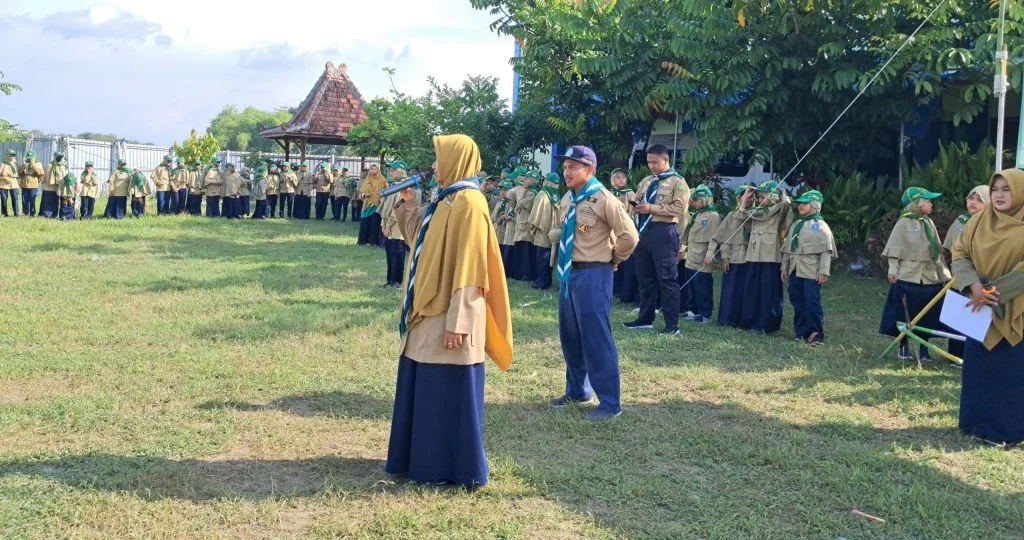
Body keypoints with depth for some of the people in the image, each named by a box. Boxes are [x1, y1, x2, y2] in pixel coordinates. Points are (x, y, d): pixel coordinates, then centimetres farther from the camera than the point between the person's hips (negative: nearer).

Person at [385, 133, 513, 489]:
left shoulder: (468, 203, -16)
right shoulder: (447, 200, 13)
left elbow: (468, 268, -21)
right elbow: (422, 241, 24)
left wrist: (456, 323, -23)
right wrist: (408, 205, 17)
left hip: (448, 318, -10)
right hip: (430, 313, 10)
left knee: (449, 394, -1)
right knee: (425, 391, 17)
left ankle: (458, 470, 9)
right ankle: (427, 459, 28)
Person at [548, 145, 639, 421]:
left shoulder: (603, 200, -16)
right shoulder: (567, 200, 8)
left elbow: (630, 236, -17)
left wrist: (613, 260, -3)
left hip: (592, 275, -8)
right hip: (568, 273, 8)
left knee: (596, 337, -5)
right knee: (570, 336, 17)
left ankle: (610, 402, 4)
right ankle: (577, 390, 34)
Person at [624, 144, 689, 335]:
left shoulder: (677, 182, -4)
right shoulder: (646, 181, 17)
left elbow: (681, 208, -14)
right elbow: (638, 201, 22)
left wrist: (651, 208, -18)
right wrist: (635, 205, -4)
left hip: (663, 232, -7)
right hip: (644, 231, 7)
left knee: (667, 278, -4)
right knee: (644, 277, 12)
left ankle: (672, 325, 0)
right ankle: (645, 318, 23)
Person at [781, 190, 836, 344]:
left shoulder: (821, 226, -4)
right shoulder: (795, 225, 17)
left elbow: (826, 251, -10)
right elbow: (787, 248, 20)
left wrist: (824, 272, -17)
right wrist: (784, 267, 16)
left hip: (811, 272, -7)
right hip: (795, 271, 7)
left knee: (812, 303, -8)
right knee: (797, 302, 7)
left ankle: (817, 335, -1)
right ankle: (802, 333, 14)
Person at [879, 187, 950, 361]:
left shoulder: (929, 223, 11)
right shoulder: (904, 223, -4)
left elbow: (937, 251, 14)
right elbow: (895, 249, -5)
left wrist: (944, 274, 13)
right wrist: (893, 269, -13)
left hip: (930, 277, 5)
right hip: (908, 277, -5)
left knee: (927, 315, 6)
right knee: (905, 314, 0)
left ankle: (924, 348, 16)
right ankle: (904, 347, 12)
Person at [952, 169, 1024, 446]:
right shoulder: (978, 221, 3)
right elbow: (959, 254, -1)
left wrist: (994, 292, -20)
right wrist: (974, 286, -18)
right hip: (980, 307, 4)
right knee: (978, 367, 10)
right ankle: (978, 421, 21)